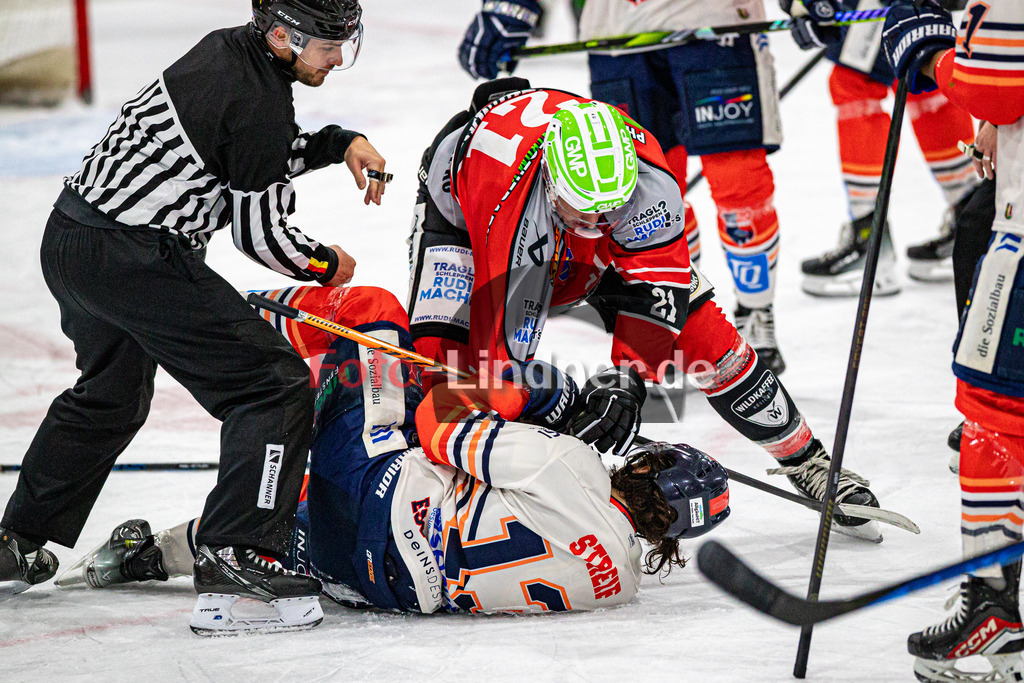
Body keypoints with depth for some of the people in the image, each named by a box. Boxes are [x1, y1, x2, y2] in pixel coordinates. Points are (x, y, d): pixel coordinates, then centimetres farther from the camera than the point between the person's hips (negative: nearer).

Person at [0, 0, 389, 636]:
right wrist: (326, 264, 7)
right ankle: (235, 556, -16)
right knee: (276, 384, -9)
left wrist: (339, 143, 13)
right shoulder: (258, 104, -19)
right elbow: (258, 230, -10)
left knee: (111, 395, 32)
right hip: (136, 261, -10)